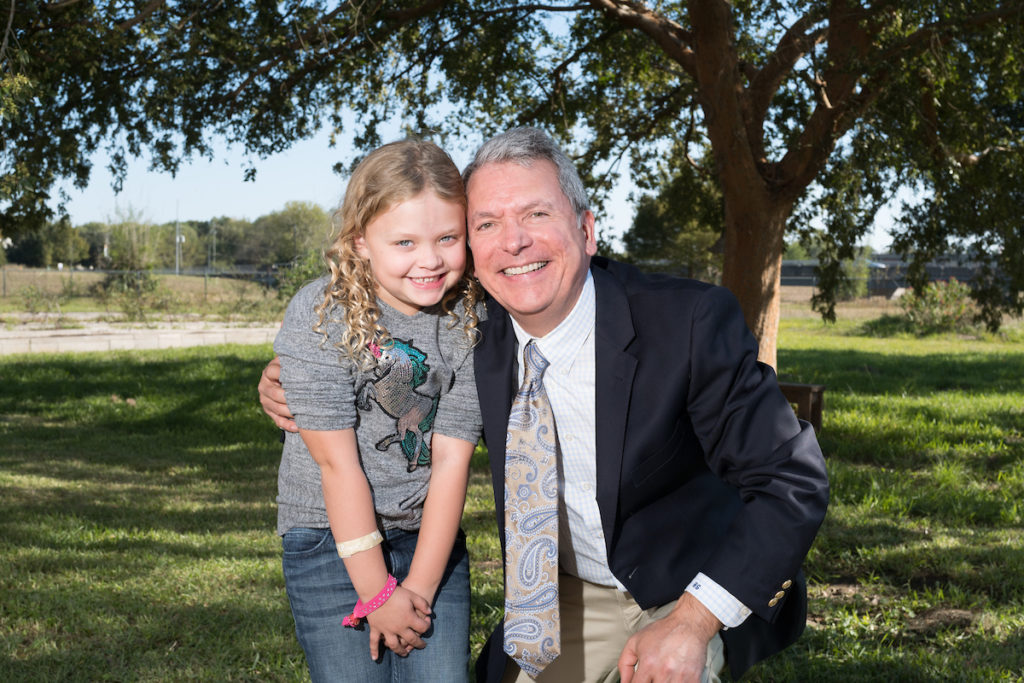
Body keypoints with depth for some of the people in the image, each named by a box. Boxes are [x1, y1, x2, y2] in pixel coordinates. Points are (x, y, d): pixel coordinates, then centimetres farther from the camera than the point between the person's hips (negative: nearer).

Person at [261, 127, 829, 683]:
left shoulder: (693, 322, -24)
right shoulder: (476, 331, -11)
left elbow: (793, 482, -22)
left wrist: (693, 622, -28)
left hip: (692, 593, -4)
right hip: (565, 596, 4)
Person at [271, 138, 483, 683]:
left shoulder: (469, 319, -7)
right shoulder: (319, 316, -16)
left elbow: (452, 458, -8)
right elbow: (338, 463, -16)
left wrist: (418, 589, -10)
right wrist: (377, 596, -13)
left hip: (431, 536, 3)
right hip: (332, 541, -2)